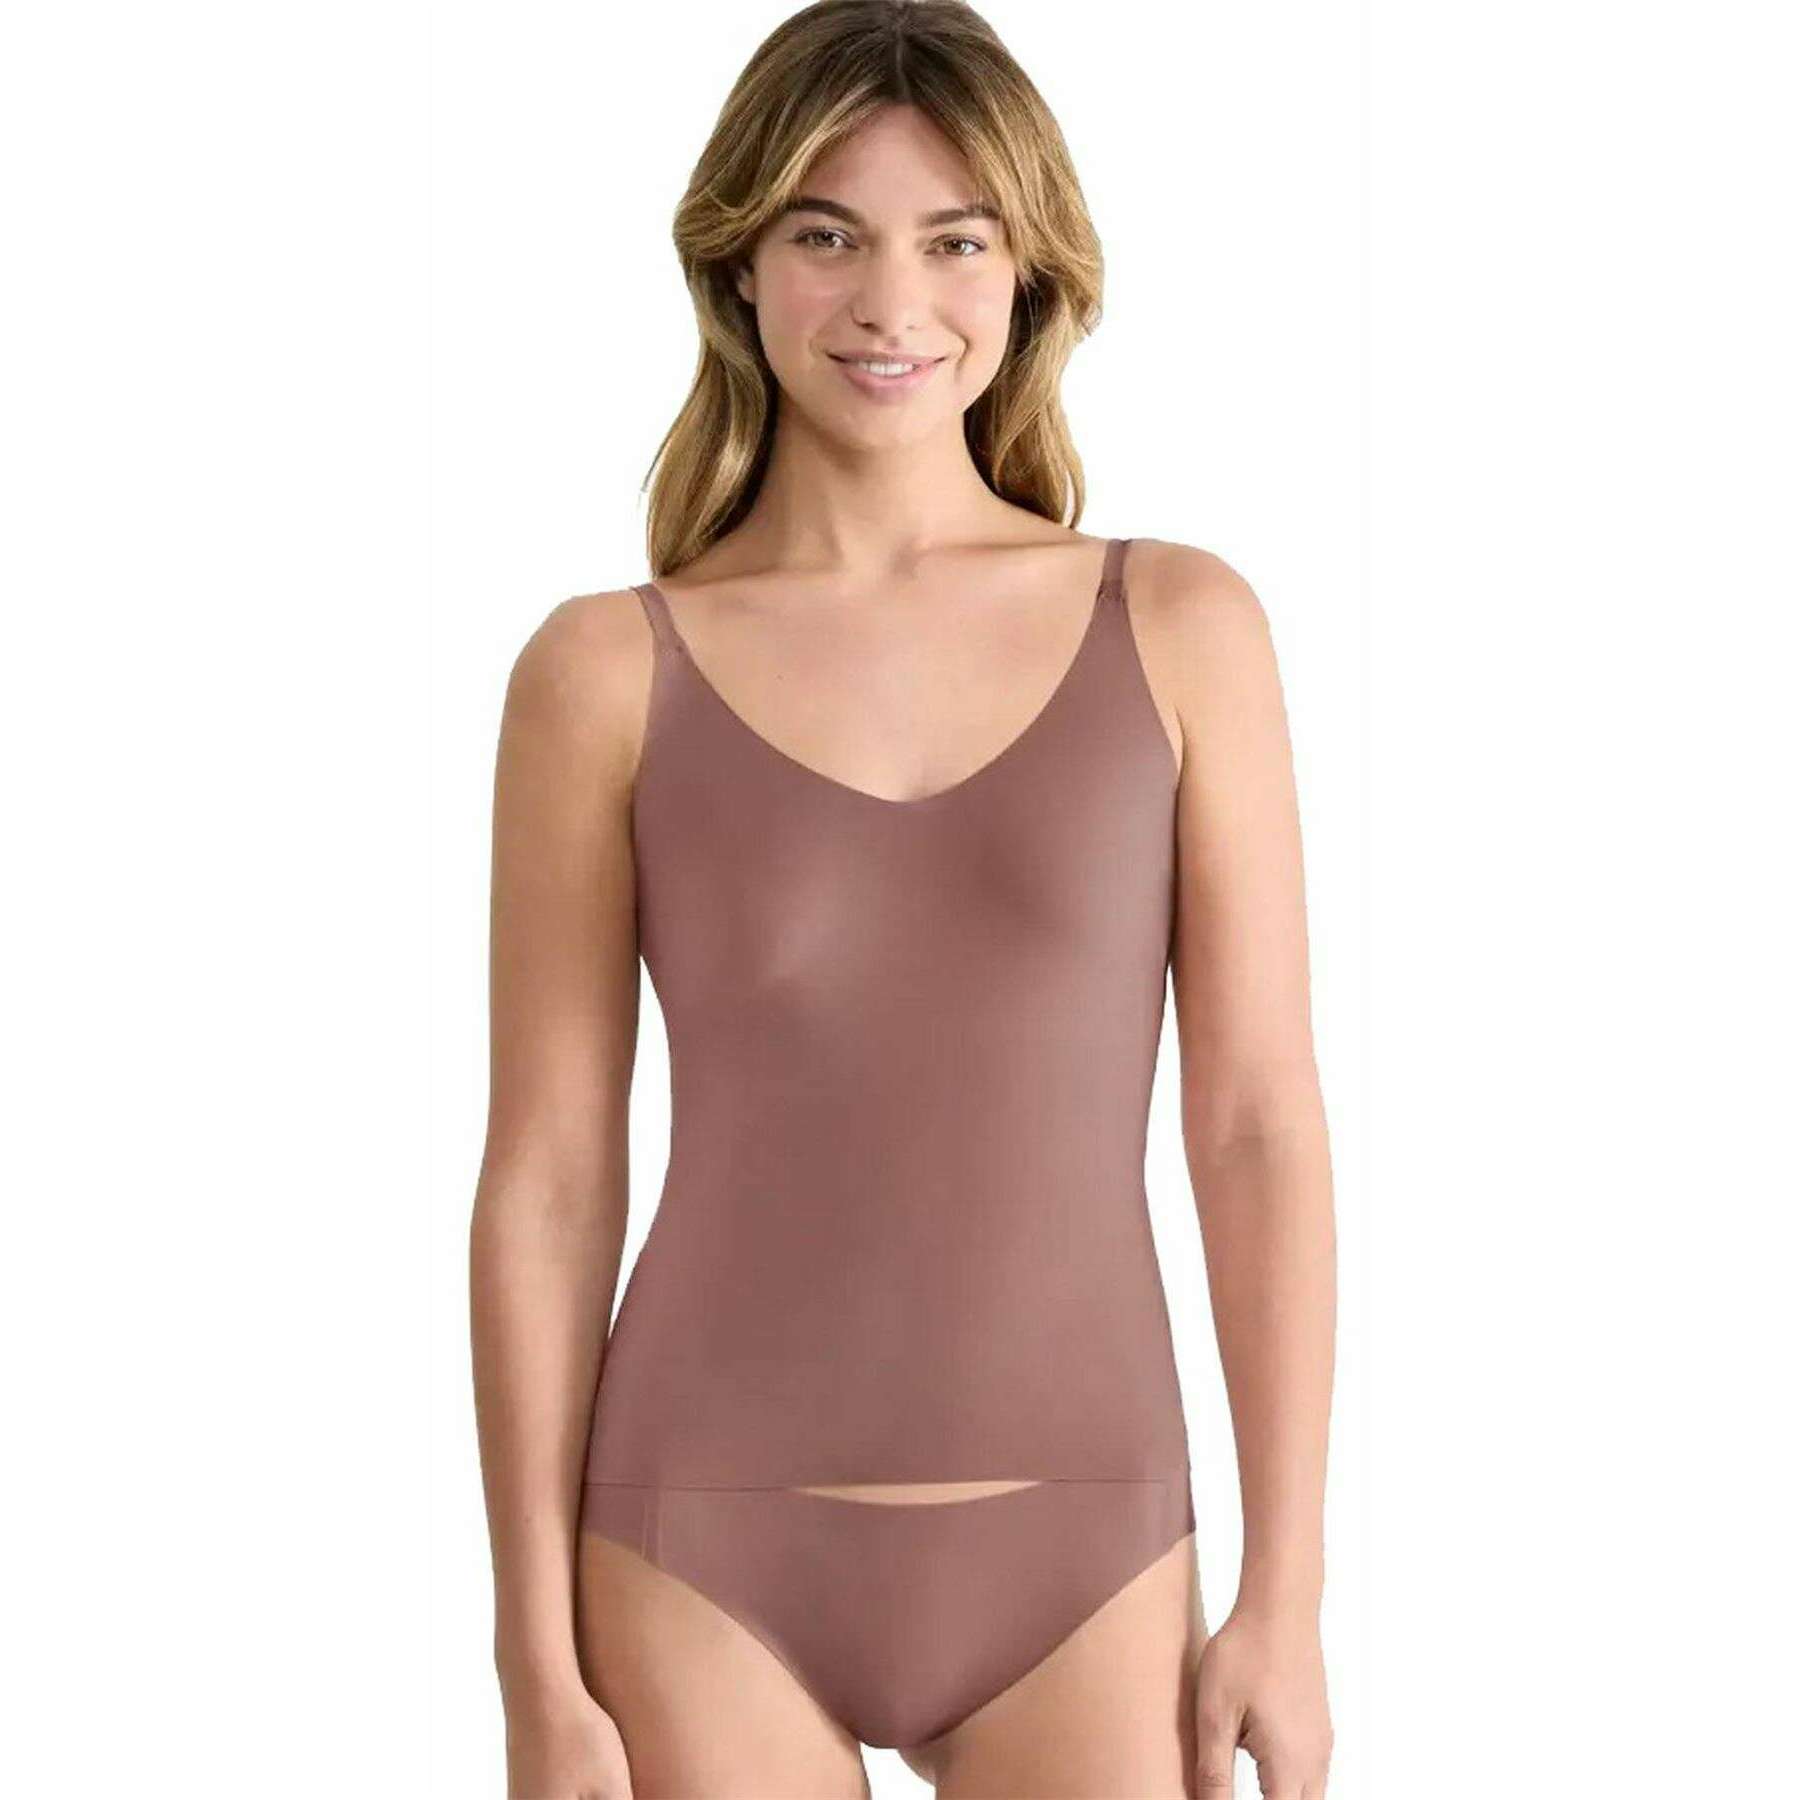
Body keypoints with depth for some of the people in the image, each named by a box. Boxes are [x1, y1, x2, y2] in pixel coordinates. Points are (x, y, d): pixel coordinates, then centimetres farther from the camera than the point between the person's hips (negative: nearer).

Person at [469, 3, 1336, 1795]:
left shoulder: (1182, 628, -2)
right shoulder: (605, 675, -4)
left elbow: (1259, 1118, -1)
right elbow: (545, 1184, -2)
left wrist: (1286, 1591, -3)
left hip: (1077, 1555, 1)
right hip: (710, 1550, 0)